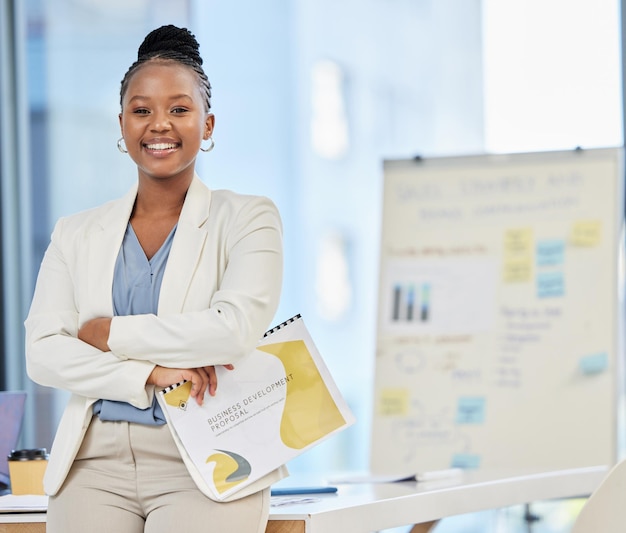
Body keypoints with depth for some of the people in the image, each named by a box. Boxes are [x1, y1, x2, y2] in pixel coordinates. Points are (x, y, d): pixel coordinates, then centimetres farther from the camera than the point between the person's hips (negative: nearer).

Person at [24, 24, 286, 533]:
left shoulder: (247, 218, 8)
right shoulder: (77, 234, 16)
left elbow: (236, 330, -8)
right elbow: (42, 352, 4)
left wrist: (111, 334, -2)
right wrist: (148, 374, -10)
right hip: (96, 462, 3)